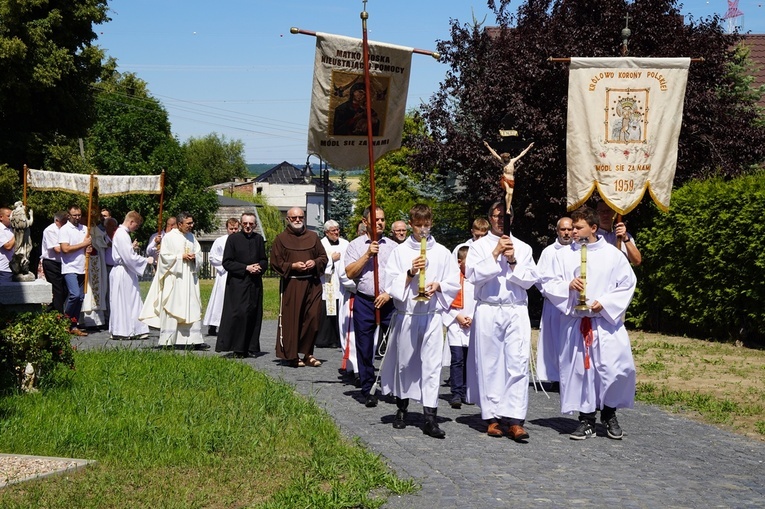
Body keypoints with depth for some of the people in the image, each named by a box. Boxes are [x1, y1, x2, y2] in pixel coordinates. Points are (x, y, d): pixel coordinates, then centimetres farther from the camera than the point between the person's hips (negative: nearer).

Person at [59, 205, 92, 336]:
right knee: (75, 294, -19)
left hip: (81, 268, 6)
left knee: (80, 297, 5)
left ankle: (74, 326, 11)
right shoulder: (64, 229, -5)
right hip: (70, 268, -6)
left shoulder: (84, 229, 13)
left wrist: (88, 249, 1)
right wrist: (83, 244, -11)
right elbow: (65, 249, -15)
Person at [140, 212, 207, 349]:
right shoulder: (169, 237, -4)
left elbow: (199, 254, 18)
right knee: (171, 308, -4)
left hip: (189, 279, 6)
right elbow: (164, 256, -8)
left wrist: (194, 257, -4)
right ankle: (167, 341, 2)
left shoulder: (192, 237, 13)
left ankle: (195, 340, 2)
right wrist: (181, 257, -13)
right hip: (173, 278, -6)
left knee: (193, 308, 1)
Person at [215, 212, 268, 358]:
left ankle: (251, 347, 10)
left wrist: (259, 267, -5)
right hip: (237, 283, -4)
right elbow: (227, 262, -5)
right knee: (239, 314, -10)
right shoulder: (233, 238, -2)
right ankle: (238, 349, -5)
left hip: (255, 284, 4)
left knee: (254, 315, 3)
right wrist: (246, 268, -12)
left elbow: (264, 260, 18)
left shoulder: (259, 239, 10)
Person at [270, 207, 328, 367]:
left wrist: (315, 263, -6)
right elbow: (275, 263, 0)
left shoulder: (313, 237, 13)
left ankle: (307, 353, 9)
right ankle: (291, 355, 5)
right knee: (292, 319, -3)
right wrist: (293, 266, -13)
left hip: (312, 283, 3)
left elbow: (323, 257, 15)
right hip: (291, 285, -3)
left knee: (313, 318, -1)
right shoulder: (281, 239, 4)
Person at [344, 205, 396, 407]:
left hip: (389, 302, 0)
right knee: (365, 348, 3)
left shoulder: (393, 246, 10)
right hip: (364, 302, 0)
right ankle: (368, 390, 12)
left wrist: (389, 293, -7)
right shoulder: (355, 245, 7)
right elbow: (350, 273, -5)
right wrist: (367, 254, -12)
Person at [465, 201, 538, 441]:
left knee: (518, 364, -8)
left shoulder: (523, 248, 14)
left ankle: (515, 420, -11)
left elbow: (530, 279, 6)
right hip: (488, 311, -1)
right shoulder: (479, 246, 8)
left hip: (517, 312, 1)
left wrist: (513, 262, -7)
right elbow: (473, 275, -6)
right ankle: (492, 418, 7)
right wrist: (495, 255, -10)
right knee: (489, 365, 0)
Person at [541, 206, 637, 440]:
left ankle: (609, 414, 14)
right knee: (580, 370, 3)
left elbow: (627, 285, 3)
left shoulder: (612, 254, 2)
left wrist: (605, 303, -10)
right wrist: (568, 286, -15)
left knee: (616, 369, -9)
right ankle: (587, 420, 15)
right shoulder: (564, 255, 5)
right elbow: (549, 284, 5)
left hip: (606, 321, -1)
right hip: (574, 322, 2)